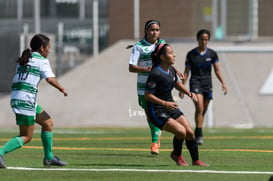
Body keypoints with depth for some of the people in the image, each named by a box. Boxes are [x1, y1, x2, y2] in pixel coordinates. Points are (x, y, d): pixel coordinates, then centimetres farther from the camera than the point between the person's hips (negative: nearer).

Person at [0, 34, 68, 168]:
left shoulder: (22, 60, 19)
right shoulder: (41, 60, -4)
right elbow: (50, 79, -15)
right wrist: (62, 89, -1)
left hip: (16, 98, 9)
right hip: (26, 100, -9)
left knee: (48, 123, 17)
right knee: (26, 137, -4)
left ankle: (49, 157, 21)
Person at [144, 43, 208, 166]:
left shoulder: (171, 70, 2)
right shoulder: (155, 74, -23)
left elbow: (177, 84, 23)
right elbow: (147, 95, -21)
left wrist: (189, 93, 7)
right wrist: (165, 103, -28)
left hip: (171, 108, 8)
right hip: (157, 112, -8)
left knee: (190, 133, 2)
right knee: (181, 131, -20)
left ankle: (196, 161, 18)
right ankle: (177, 155, 8)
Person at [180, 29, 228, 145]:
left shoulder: (212, 54, 5)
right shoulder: (191, 54, 0)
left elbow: (217, 70, 7)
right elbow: (186, 71, 4)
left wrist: (223, 83, -6)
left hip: (207, 83, 3)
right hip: (195, 82, -3)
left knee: (203, 111, 7)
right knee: (199, 108, -19)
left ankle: (197, 134, 17)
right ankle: (199, 135, -20)